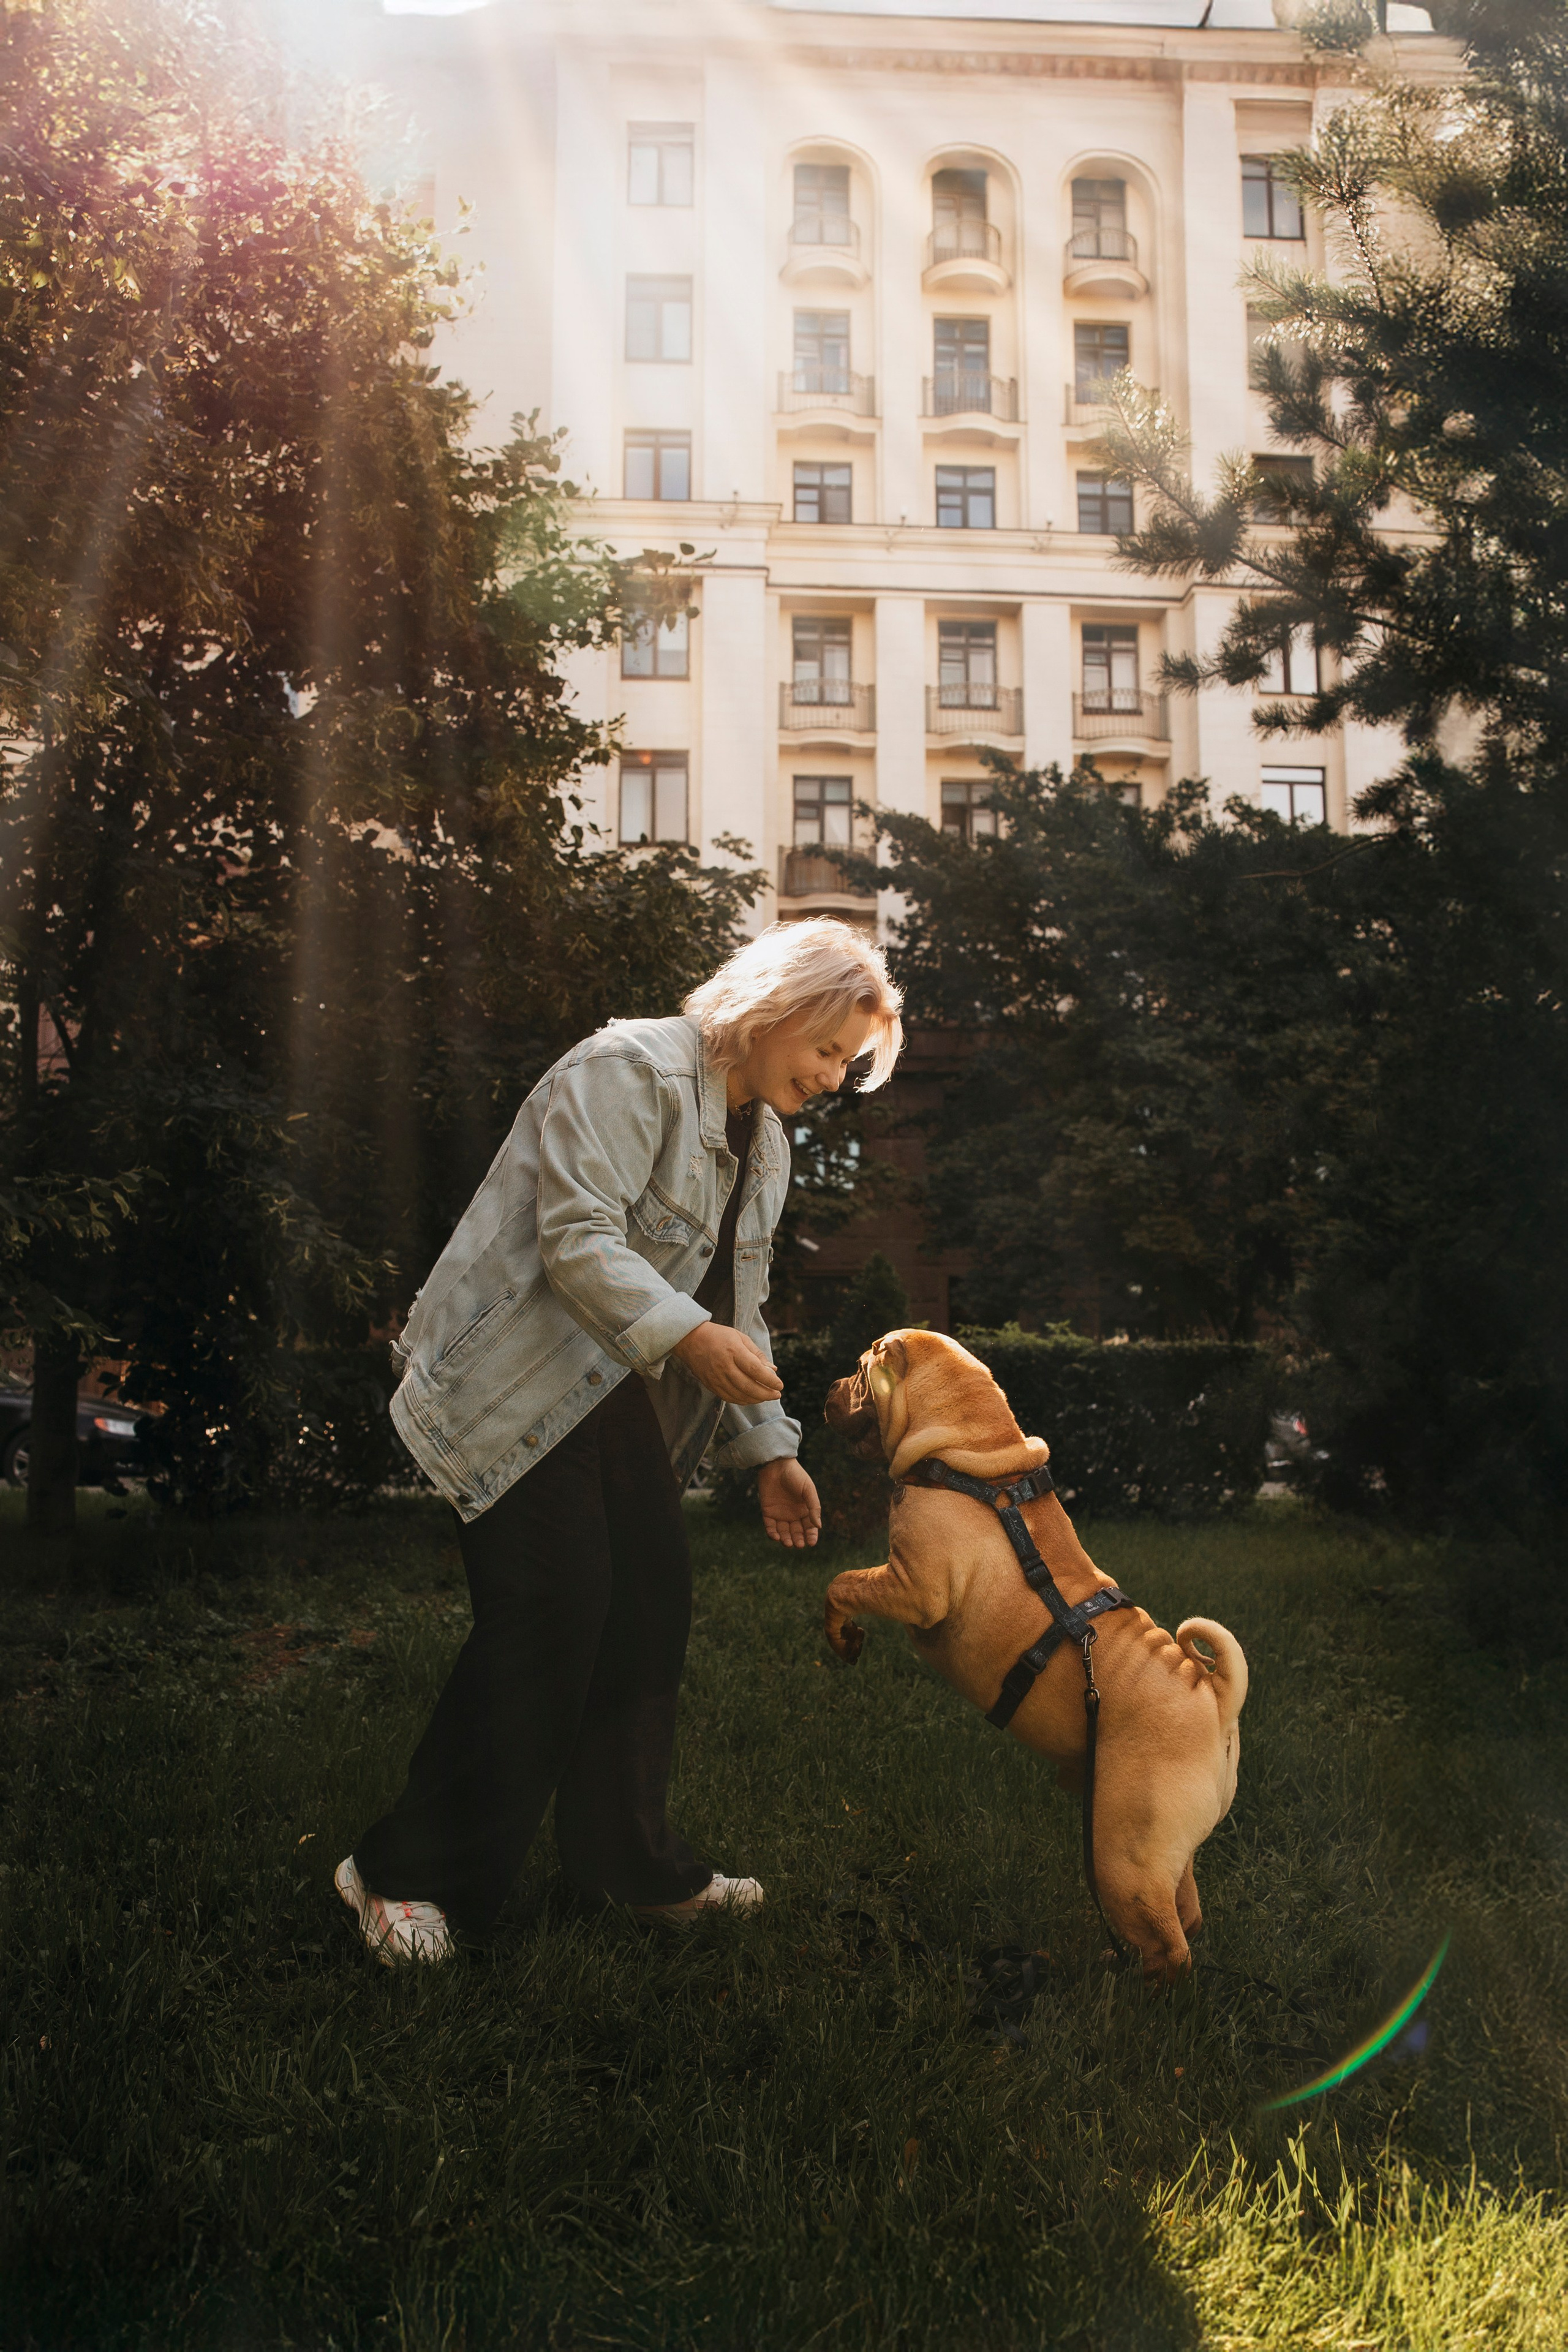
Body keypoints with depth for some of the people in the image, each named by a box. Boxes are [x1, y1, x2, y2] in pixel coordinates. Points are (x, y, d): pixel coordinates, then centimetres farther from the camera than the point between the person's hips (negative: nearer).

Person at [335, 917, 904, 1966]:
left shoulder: (766, 1142, 15)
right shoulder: (631, 1071, -14)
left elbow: (738, 1313, 18)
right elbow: (578, 1237, -24)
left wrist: (771, 1453, 12)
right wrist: (689, 1336, -33)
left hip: (625, 1400, 9)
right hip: (521, 1387, -9)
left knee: (652, 1615, 7)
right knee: (550, 1617, -12)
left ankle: (633, 1862, 24)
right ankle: (403, 1875, 3)